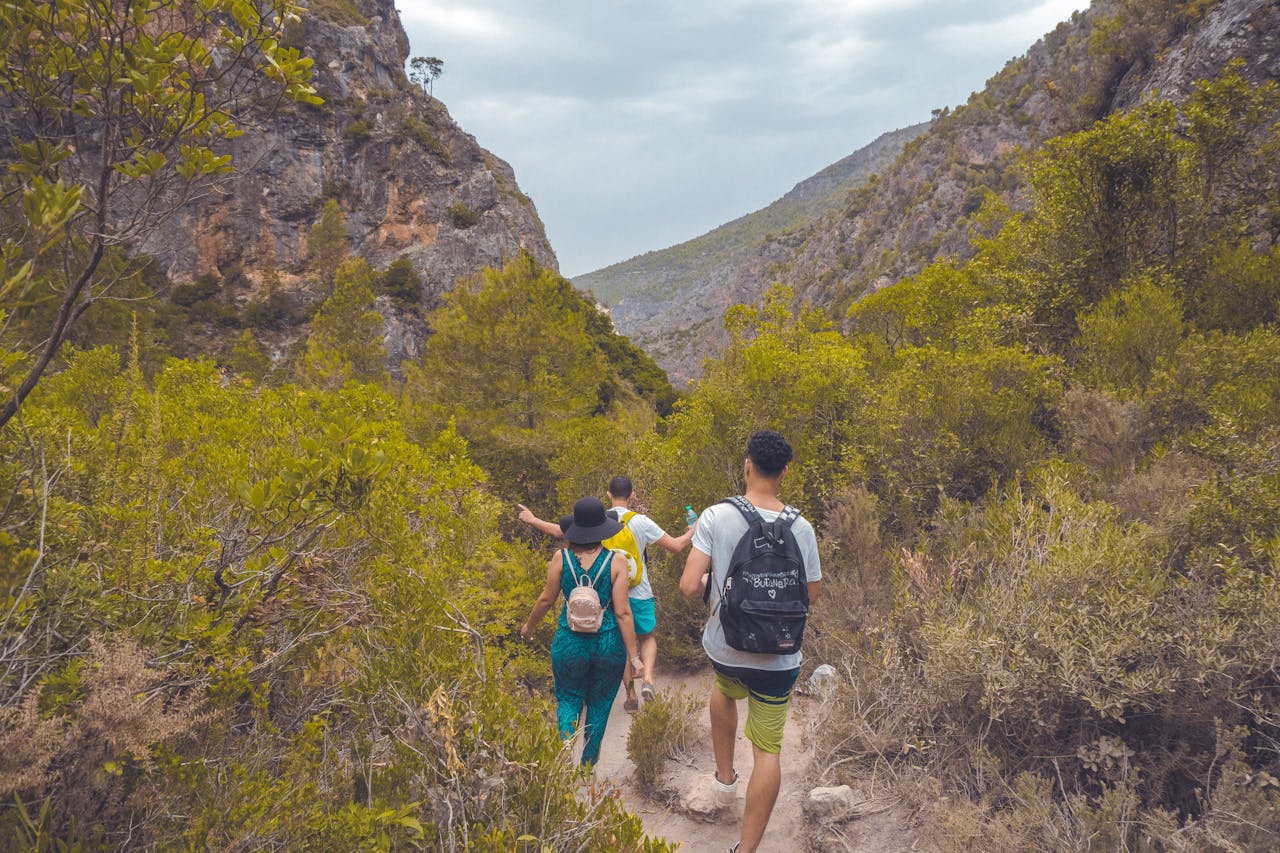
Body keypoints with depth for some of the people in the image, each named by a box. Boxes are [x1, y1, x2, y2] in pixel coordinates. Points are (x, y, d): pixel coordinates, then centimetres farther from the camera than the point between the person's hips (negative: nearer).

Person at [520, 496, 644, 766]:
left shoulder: (561, 558, -7)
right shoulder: (616, 561, -11)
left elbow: (546, 599, 2)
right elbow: (622, 612, -12)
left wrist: (529, 626, 21)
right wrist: (634, 655, -6)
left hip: (569, 643, 0)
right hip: (608, 645, 0)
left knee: (568, 700, 18)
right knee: (599, 704, 19)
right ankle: (588, 765, 28)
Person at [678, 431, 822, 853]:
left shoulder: (715, 517, -15)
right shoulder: (801, 528, -10)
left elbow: (689, 586, -19)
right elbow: (811, 595, 0)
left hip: (724, 648, 1)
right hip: (777, 659, -1)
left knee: (724, 690, 36)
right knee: (768, 751, 11)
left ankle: (725, 778, 43)